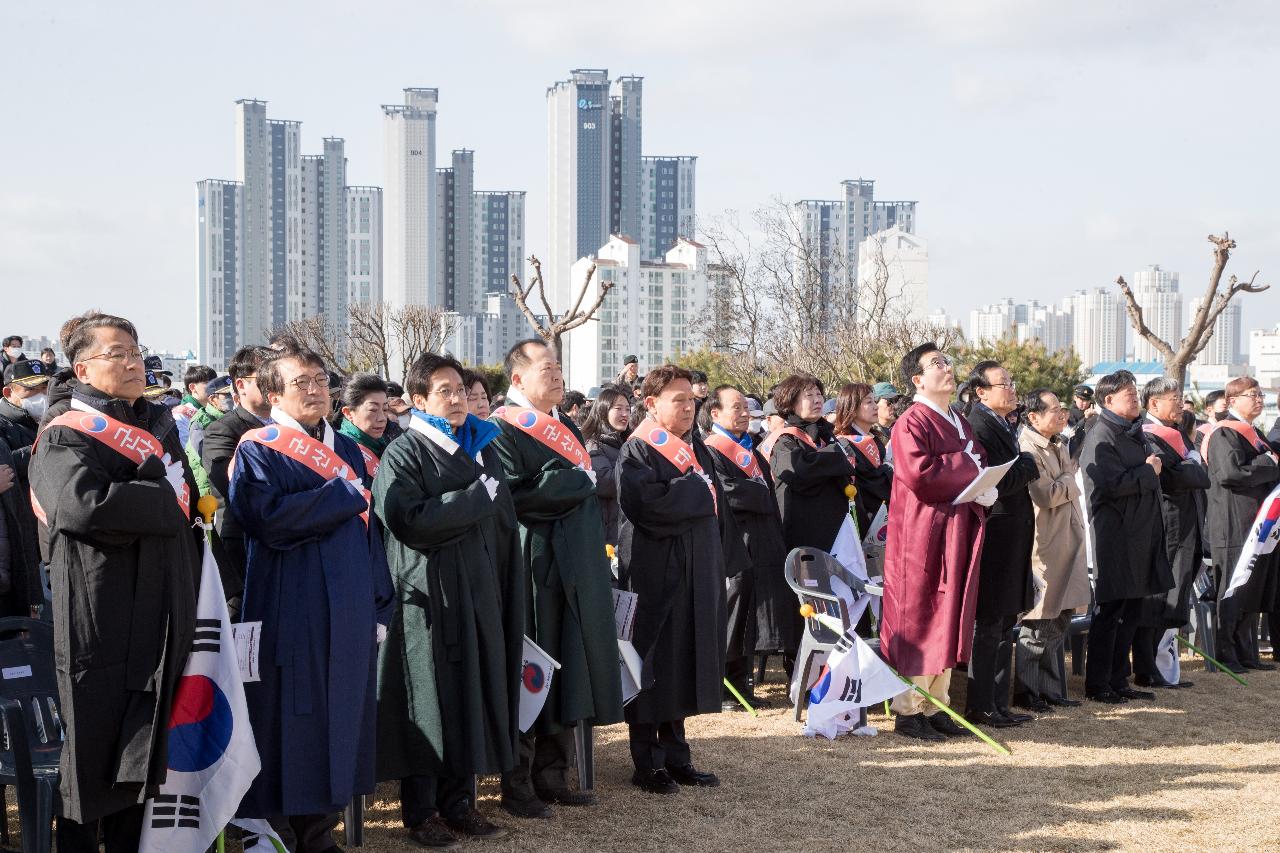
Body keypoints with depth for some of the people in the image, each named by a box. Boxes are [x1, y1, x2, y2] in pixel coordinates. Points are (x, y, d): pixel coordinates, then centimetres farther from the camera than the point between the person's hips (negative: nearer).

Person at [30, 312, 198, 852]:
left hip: (158, 614, 7)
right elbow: (82, 503, -26)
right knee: (93, 750, 0)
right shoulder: (65, 435, -7)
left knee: (141, 755, 12)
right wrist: (164, 502, -13)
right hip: (100, 619, -6)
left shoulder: (156, 425, 15)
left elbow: (189, 496, 23)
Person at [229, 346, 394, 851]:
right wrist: (343, 494, -13)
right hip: (291, 613, -6)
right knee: (291, 722, -2)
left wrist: (380, 607, 9)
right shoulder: (258, 451, -4)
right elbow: (268, 517, -22)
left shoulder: (348, 450, 15)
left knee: (340, 719, 9)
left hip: (348, 613, 6)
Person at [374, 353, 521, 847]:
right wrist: (475, 499, -16)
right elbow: (409, 520, -19)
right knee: (431, 697, -1)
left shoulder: (482, 450, 13)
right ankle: (420, 812, 10)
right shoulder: (404, 455, -5)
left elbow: (503, 519, 15)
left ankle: (458, 802, 17)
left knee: (473, 693, 7)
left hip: (479, 592, 6)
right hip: (429, 594, -6)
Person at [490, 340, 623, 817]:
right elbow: (513, 497, -20)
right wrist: (574, 482, -13)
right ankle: (518, 786, 6)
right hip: (532, 567, -8)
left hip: (575, 568, 8)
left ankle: (551, 777, 18)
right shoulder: (503, 432, -9)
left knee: (564, 672, 10)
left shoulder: (567, 429, 17)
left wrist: (573, 482, 2)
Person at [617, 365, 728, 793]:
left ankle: (676, 755, 18)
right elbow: (647, 504, -24)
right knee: (654, 662, -2)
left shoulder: (695, 448, 15)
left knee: (685, 662, 10)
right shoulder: (638, 451, -8)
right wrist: (698, 490, -11)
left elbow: (717, 501, 13)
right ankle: (647, 762, 7)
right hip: (655, 572, -7)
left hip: (697, 571, 7)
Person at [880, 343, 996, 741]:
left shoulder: (958, 423, 16)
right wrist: (966, 468, -12)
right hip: (922, 533, -8)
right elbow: (919, 474, -23)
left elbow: (980, 465, 18)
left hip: (957, 532, 8)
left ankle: (935, 705, 19)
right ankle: (907, 711, 5)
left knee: (949, 619, 11)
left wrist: (984, 489, -4)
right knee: (917, 620, -3)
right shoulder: (912, 423, -11)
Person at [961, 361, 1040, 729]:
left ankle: (998, 704, 21)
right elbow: (994, 483, -23)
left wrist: (1022, 467, 5)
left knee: (1003, 625, 14)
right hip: (993, 537, -10)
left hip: (1011, 540, 10)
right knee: (988, 626, -3)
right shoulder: (979, 427, -16)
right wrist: (1028, 464, -10)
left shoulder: (1001, 426, 16)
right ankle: (981, 708, 4)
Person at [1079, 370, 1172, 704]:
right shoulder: (1101, 436, -13)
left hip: (1139, 535, 9)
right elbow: (1112, 484, -23)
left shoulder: (1133, 433, 17)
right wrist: (1149, 472, -11)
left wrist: (1152, 469, 7)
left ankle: (1118, 681, 20)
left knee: (1130, 612, 12)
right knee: (1109, 611, -3)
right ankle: (1097, 685, 5)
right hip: (1114, 536, -9)